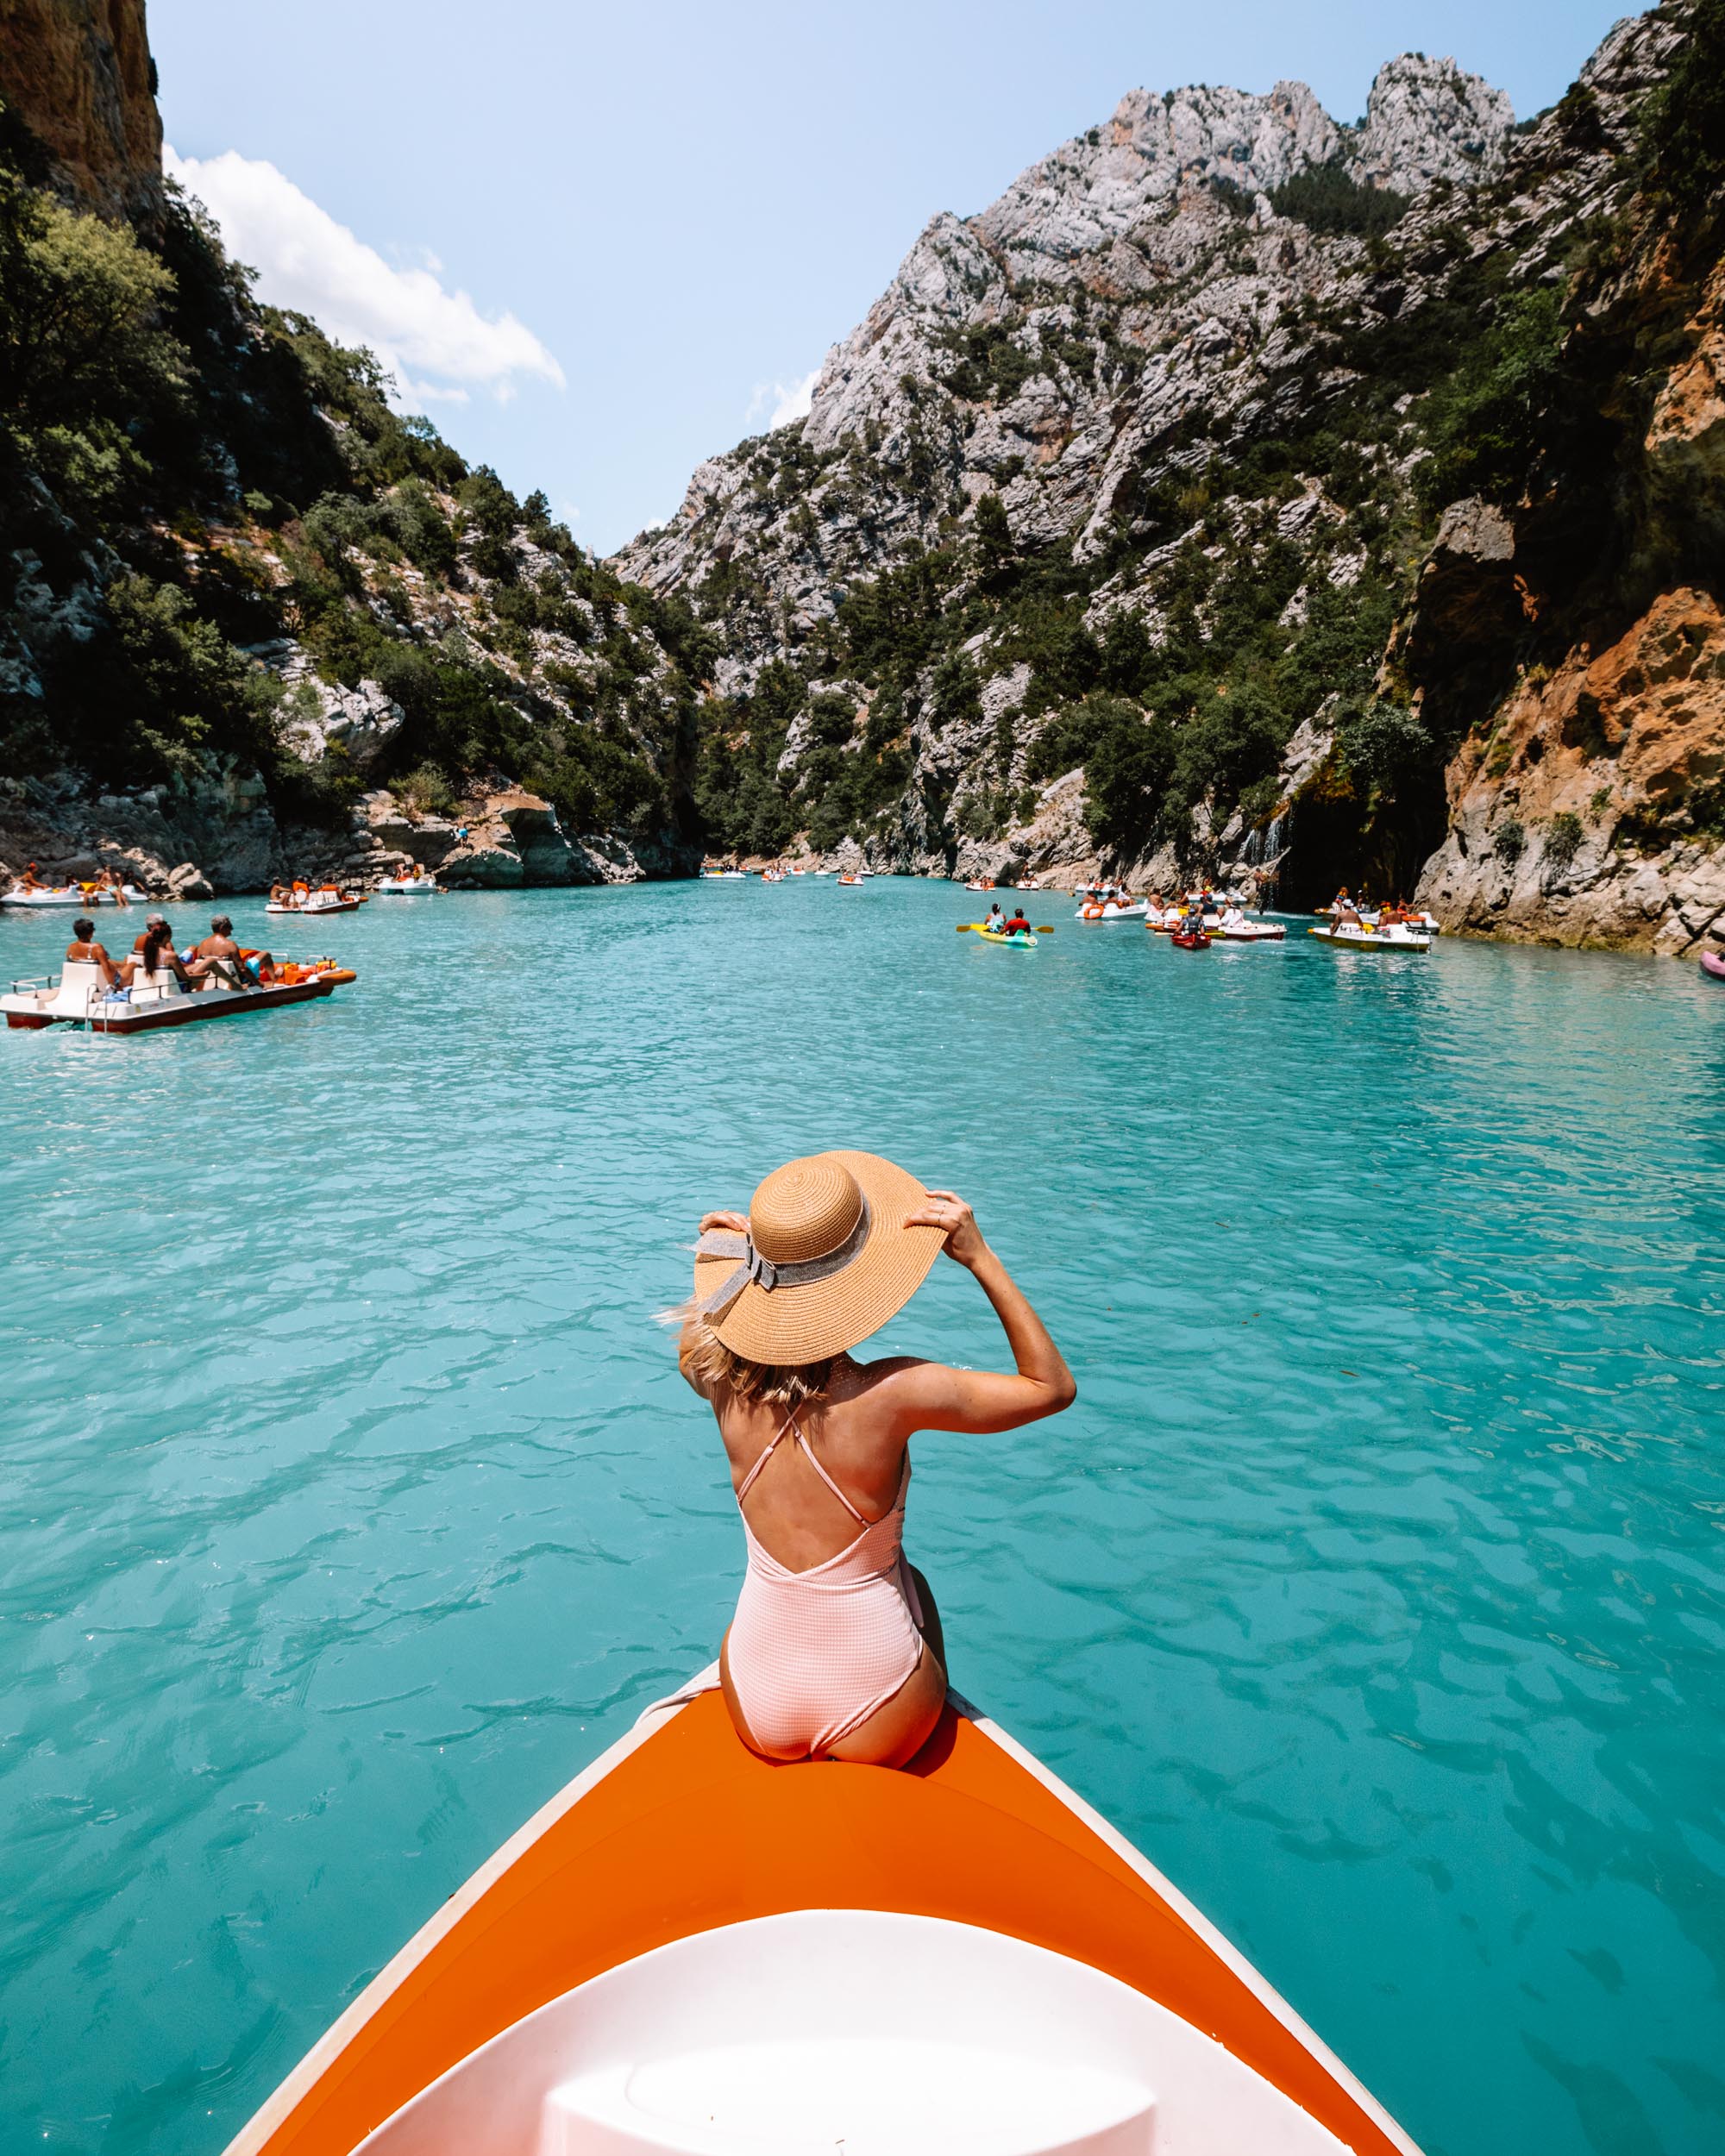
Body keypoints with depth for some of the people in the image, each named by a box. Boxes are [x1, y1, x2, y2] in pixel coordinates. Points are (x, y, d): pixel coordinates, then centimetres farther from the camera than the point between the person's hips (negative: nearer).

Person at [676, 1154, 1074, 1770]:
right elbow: (1053, 1386, -11)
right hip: (881, 1733, -2)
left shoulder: (725, 1379, -15)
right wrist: (980, 1258, -16)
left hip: (759, 1713, 3)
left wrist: (727, 1256, 0)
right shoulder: (891, 1393, -27)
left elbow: (689, 1343, 13)